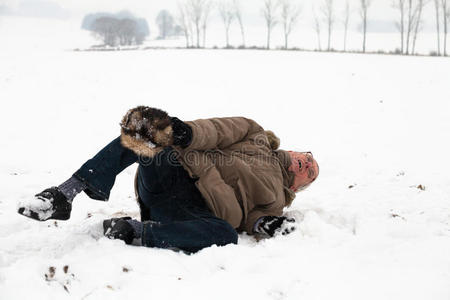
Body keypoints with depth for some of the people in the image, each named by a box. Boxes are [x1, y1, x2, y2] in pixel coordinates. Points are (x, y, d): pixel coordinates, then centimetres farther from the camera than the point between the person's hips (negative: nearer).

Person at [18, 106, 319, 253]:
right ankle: (66, 193, -35)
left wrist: (262, 224, -16)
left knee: (226, 236, -35)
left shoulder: (275, 198, 26)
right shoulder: (254, 134, 24)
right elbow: (216, 130, 4)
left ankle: (133, 232, -32)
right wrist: (188, 132, -19)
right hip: (172, 175, 1)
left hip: (193, 211, 0)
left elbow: (236, 215, 8)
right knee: (141, 129, -27)